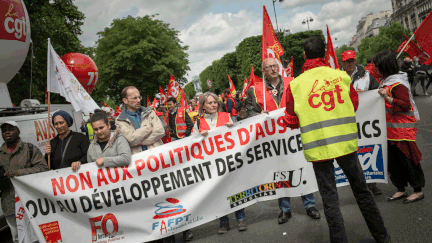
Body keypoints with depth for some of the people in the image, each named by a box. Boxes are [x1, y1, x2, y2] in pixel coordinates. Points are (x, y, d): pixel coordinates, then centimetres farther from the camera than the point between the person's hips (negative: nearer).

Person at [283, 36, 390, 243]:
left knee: (330, 198, 8)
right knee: (361, 189, 18)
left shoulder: (295, 84, -5)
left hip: (318, 146, -2)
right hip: (345, 142, 3)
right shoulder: (341, 76, 1)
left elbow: (291, 121, 2)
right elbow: (354, 105, 15)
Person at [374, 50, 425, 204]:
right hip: (391, 128, 9)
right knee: (392, 159, 11)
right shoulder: (386, 81, 13)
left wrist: (388, 99, -30)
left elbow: (406, 105, -21)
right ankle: (401, 190, 22)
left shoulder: (398, 83, -16)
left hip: (403, 128, -9)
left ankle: (418, 191, 13)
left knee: (407, 159, -1)